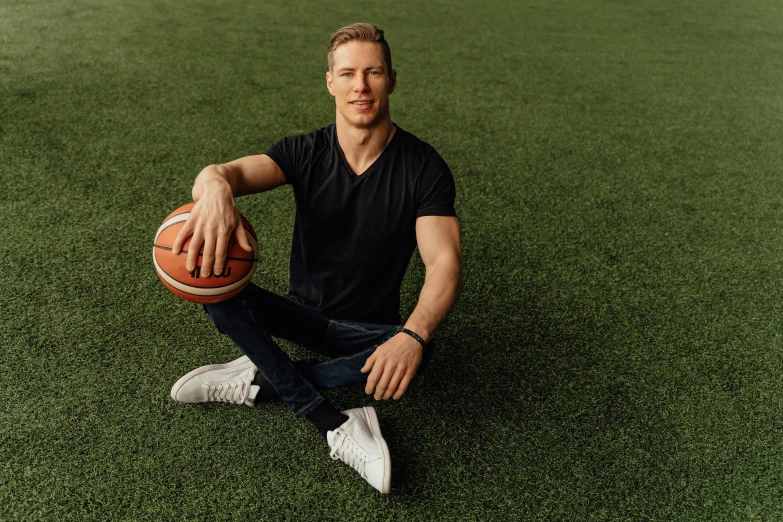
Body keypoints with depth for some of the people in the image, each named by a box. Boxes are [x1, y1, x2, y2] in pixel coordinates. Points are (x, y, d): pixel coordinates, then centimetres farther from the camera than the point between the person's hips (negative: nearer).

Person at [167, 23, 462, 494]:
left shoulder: (423, 167, -15)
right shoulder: (306, 152, -8)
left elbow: (445, 263, -26)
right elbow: (234, 171, -26)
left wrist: (413, 335, -46)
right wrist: (216, 186, -53)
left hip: (370, 329, -2)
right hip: (303, 313, 3)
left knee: (418, 351, -36)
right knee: (212, 275, -24)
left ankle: (259, 380, -17)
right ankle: (337, 427, -24)